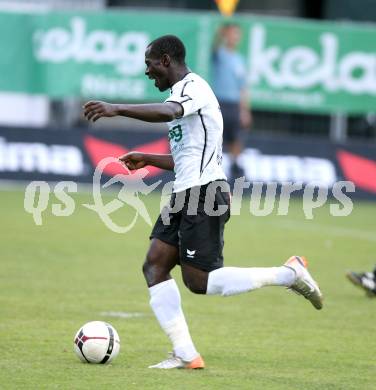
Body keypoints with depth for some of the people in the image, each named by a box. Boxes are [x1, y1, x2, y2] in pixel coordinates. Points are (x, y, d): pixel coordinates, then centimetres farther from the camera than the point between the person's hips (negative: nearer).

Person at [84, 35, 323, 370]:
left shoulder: (192, 86, -9)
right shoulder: (186, 91, 24)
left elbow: (167, 112, -34)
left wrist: (116, 109, -39)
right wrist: (148, 160, 32)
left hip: (204, 193, -10)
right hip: (187, 195, 10)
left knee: (199, 281, -10)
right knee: (154, 266, -1)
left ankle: (289, 274, 0)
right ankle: (185, 354, -5)